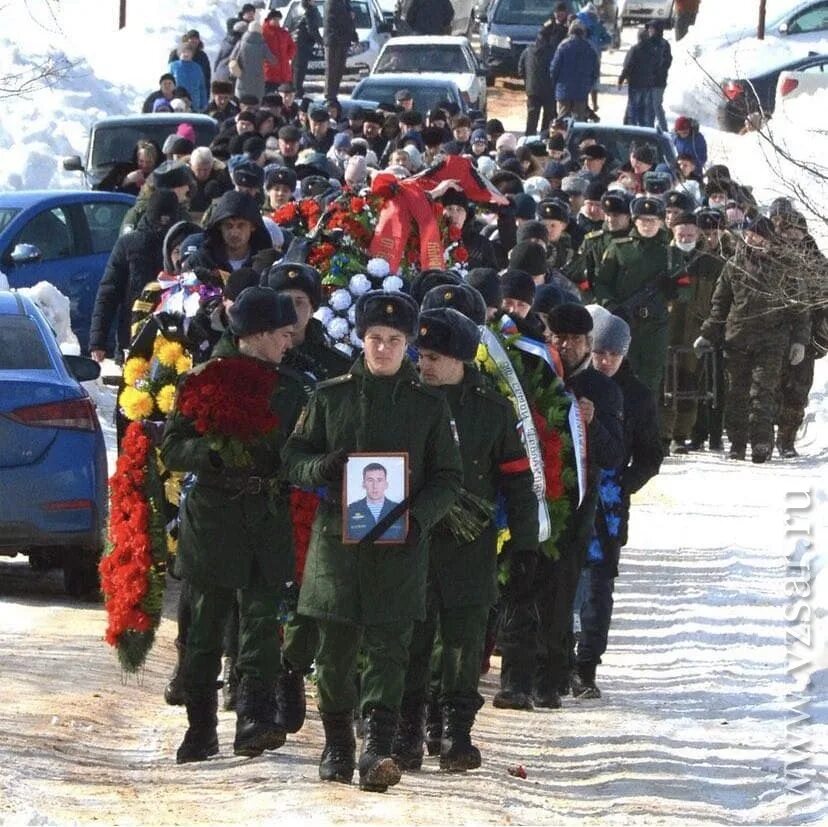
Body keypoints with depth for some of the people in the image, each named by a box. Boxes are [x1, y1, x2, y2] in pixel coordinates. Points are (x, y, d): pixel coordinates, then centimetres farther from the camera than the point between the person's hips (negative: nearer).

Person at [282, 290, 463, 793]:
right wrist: (321, 468, -13)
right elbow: (294, 458, 10)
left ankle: (377, 748, -18)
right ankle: (337, 746, 19)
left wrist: (418, 516, -10)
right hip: (337, 539, 1)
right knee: (335, 649, 5)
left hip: (400, 546, -1)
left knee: (388, 649, -10)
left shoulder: (430, 406, 7)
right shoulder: (331, 397, 8)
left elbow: (449, 479, 8)